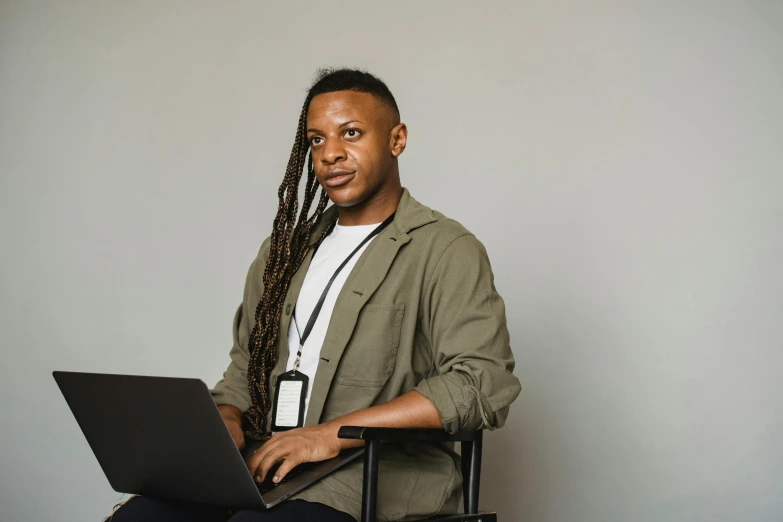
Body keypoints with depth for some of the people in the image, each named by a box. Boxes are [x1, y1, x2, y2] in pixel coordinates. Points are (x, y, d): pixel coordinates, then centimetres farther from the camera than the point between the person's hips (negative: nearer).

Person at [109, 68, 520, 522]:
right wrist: (227, 421, 4)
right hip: (268, 466, 6)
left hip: (378, 477, -6)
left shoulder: (445, 250, -2)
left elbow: (485, 383, -15)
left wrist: (333, 433, -18)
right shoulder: (286, 248, 22)